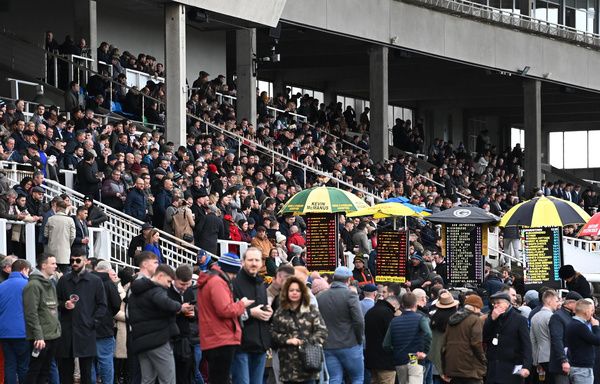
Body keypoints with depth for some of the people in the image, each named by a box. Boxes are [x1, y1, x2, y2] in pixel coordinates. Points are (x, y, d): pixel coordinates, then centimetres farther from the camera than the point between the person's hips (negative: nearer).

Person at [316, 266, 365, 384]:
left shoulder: (320, 297, 8)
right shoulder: (350, 295, -10)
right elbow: (359, 321, -16)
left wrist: (323, 339, 15)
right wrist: (359, 339, -2)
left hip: (328, 347, 5)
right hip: (349, 346, -4)